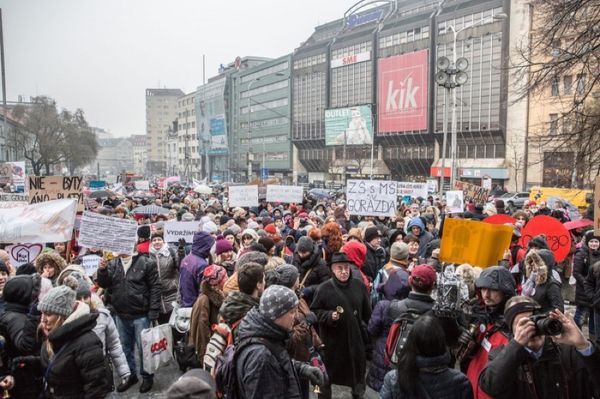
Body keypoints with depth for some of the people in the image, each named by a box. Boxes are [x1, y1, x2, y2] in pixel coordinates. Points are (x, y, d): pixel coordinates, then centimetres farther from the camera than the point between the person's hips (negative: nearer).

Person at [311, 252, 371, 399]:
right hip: (332, 339, -3)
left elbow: (367, 312, 11)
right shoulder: (323, 288, -11)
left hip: (355, 337, 4)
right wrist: (330, 315, -22)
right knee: (328, 372, 9)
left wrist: (367, 332, 11)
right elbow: (314, 311, -7)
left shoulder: (359, 286, 1)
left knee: (357, 369, 18)